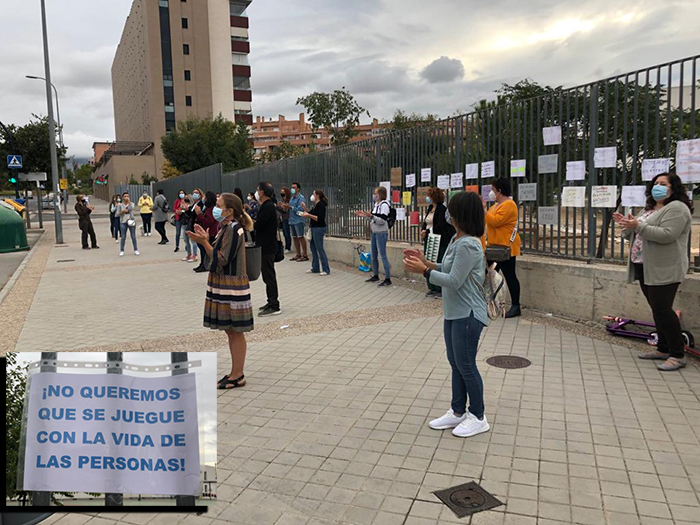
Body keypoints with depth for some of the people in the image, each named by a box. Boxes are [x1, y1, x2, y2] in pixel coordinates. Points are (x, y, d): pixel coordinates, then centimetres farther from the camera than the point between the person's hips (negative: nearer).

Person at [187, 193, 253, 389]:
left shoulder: (233, 229, -16)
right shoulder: (226, 228, 13)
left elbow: (222, 260, -20)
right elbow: (216, 258, 14)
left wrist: (205, 242, -21)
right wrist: (204, 241, 7)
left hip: (232, 287, -10)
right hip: (222, 286, 10)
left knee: (235, 331, -1)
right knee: (230, 330, 14)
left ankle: (238, 375, 8)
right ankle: (235, 372, 24)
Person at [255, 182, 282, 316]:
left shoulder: (267, 207, -18)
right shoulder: (267, 206, 15)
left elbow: (258, 225, -21)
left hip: (267, 248, -10)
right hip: (266, 246, 10)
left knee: (269, 276, -7)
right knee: (268, 276, 16)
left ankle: (274, 307, -3)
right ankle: (271, 302, 25)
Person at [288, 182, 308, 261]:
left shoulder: (301, 198, -8)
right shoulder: (292, 198, 18)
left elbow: (300, 209, -19)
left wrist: (291, 207, -20)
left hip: (298, 221, -9)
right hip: (292, 220, 9)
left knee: (300, 237, -8)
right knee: (295, 238, 11)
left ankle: (304, 255, -4)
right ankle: (298, 255, 20)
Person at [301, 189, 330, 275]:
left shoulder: (321, 205, -15)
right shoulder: (316, 205, 15)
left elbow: (320, 218, -23)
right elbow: (311, 214, 19)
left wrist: (309, 215, -22)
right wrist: (305, 208, 8)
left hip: (319, 229, -10)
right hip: (314, 228, 10)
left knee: (320, 248, -7)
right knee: (313, 247, 13)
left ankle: (326, 269, -2)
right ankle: (315, 268, 21)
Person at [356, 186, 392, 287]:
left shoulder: (384, 205, -13)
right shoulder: (376, 204, 13)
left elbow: (382, 221, -20)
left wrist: (371, 216, -29)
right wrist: (364, 215, 9)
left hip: (382, 233, -9)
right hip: (374, 232, 9)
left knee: (383, 255, -8)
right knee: (374, 256, 14)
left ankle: (388, 279, -5)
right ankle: (376, 276, 27)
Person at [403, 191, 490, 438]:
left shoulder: (469, 245, -22)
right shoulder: (457, 240, 8)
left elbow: (454, 281, -24)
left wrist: (424, 271, -21)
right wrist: (425, 262, 4)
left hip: (467, 315, -10)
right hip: (453, 313, 10)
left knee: (466, 365, 3)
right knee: (455, 363, 18)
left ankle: (478, 418, 21)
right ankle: (458, 412, 32)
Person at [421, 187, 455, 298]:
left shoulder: (441, 208, -10)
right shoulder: (430, 208, 15)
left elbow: (440, 225, -17)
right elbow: (425, 222, 18)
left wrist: (427, 232, -12)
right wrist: (423, 230, -2)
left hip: (439, 241, -8)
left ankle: (440, 290, 2)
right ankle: (432, 288, 18)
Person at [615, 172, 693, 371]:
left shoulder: (676, 208, -9)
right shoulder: (649, 209, 20)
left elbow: (666, 235, -22)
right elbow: (637, 235, 22)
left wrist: (638, 225, -24)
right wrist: (626, 225, 4)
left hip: (664, 270, -9)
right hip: (646, 268, 9)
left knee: (663, 310, -9)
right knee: (657, 309, 13)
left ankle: (677, 355, -1)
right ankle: (663, 349, 22)